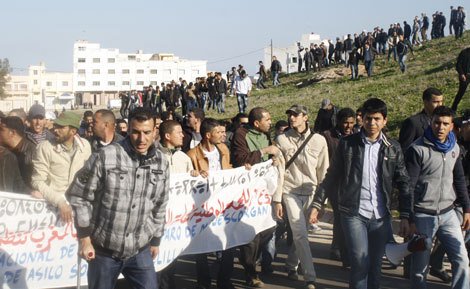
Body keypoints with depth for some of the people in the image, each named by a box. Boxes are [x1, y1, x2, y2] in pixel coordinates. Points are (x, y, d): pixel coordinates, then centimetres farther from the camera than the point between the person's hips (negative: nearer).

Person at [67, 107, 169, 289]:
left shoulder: (161, 163, 0)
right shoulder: (105, 157, -15)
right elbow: (79, 196, -8)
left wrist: (156, 240, 16)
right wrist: (84, 239, -7)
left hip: (140, 250, 3)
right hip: (103, 249, -3)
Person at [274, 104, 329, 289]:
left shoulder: (319, 140, 0)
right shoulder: (282, 140, -2)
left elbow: (323, 172, 3)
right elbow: (279, 171, -2)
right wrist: (277, 199, -3)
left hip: (311, 192, 2)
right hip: (290, 191, -2)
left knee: (299, 232, 8)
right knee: (301, 234, -9)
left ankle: (291, 265, 32)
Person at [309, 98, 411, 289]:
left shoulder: (393, 148, 5)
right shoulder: (347, 144, 0)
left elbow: (403, 183, 6)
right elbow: (332, 177, 5)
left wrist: (405, 216, 0)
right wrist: (317, 204, 2)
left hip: (381, 216, 2)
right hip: (354, 214, -2)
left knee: (375, 265, 8)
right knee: (360, 262, -11)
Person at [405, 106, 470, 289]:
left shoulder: (454, 148, 7)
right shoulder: (418, 149, -11)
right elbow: (408, 186, -12)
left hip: (448, 214, 5)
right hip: (423, 216, -5)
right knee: (420, 266, 4)